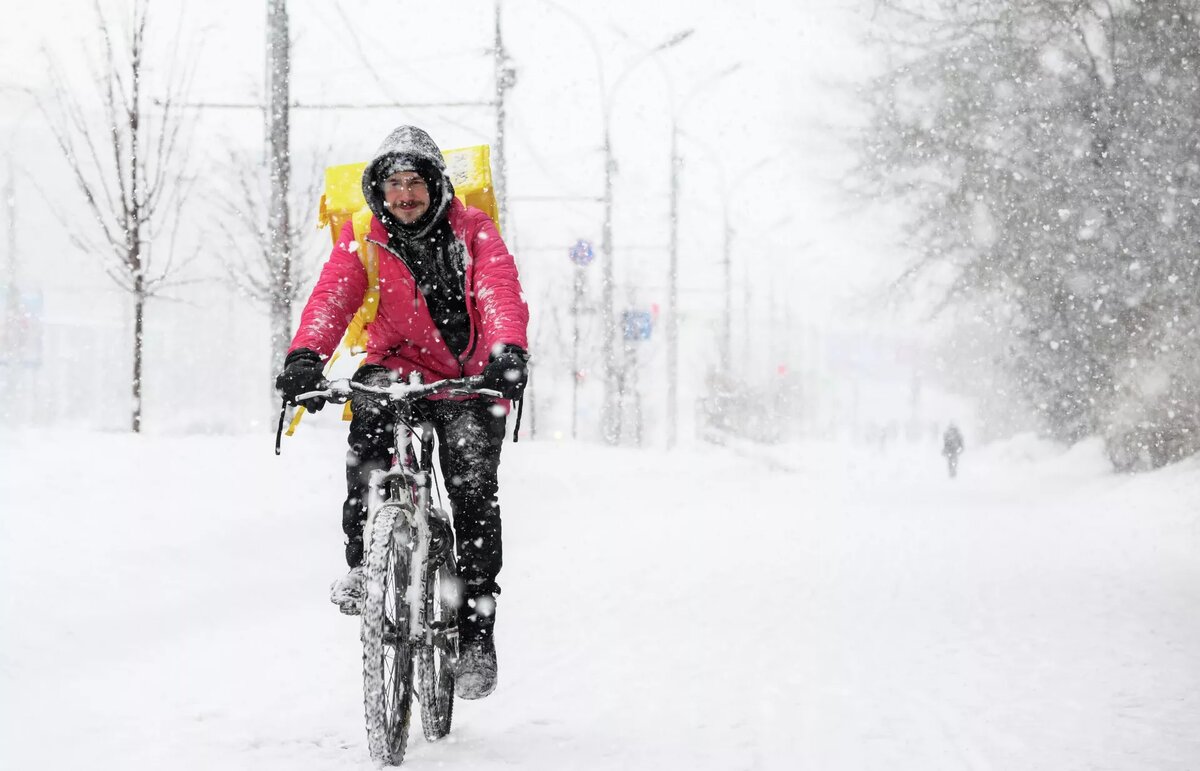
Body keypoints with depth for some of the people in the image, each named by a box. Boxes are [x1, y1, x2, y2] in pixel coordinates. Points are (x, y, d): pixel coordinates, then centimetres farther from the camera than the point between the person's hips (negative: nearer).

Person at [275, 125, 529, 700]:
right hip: (402, 367, 1)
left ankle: (476, 629, -8)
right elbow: (333, 295, -15)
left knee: (472, 485, -20)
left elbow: (500, 290, -19)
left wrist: (508, 352, -40)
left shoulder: (471, 230, -3)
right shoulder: (362, 240, 0)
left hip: (469, 383, -1)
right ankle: (363, 562, -20)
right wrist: (305, 356, -36)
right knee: (371, 405, -33)